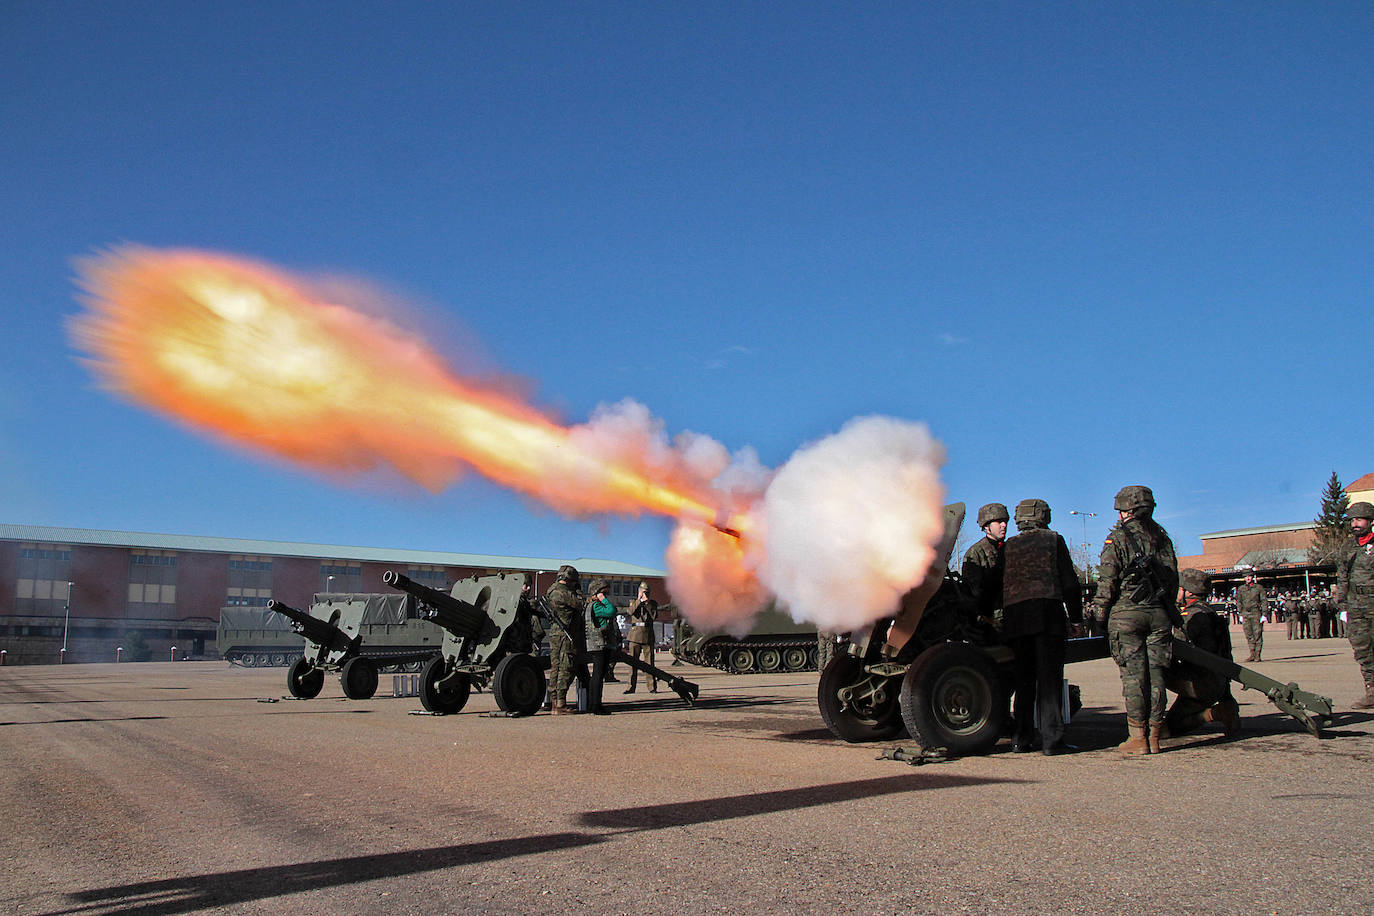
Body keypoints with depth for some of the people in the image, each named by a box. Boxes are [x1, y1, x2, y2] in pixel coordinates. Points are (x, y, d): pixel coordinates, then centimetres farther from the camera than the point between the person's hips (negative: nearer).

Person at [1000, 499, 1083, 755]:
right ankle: (1051, 740, -6)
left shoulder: (1009, 546, 16)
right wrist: (1076, 617, 10)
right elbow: (1069, 583, 5)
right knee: (1049, 676, -2)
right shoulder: (1053, 540, 8)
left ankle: (1021, 739, 7)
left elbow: (998, 587, 12)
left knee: (1023, 677, 8)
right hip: (1047, 611, -3)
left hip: (1014, 616, 3)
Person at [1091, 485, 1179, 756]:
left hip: (1127, 613, -4)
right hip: (1159, 614, 5)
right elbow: (1173, 578, 15)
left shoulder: (1117, 539, -3)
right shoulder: (1162, 538, 12)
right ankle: (1154, 736, 9)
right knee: (1155, 673, 6)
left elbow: (1107, 581, -7)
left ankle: (1137, 737, -3)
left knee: (1133, 675, -3)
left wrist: (1099, 614, 1)